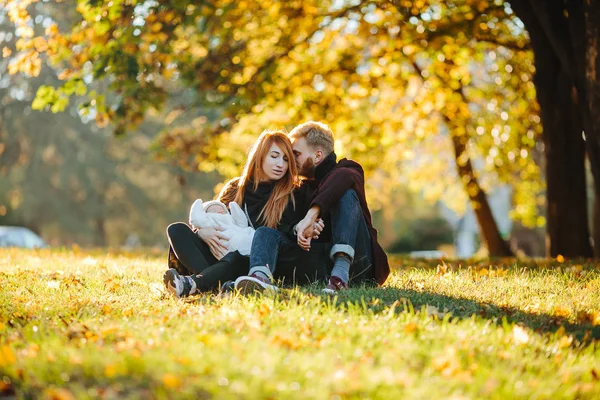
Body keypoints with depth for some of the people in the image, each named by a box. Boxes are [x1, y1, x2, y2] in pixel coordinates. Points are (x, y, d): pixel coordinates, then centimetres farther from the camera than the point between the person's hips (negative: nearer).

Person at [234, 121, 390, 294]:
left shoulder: (346, 169, 5)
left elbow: (345, 176, -23)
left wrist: (312, 214, -38)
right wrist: (299, 226, -14)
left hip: (351, 261, -4)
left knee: (346, 195, -22)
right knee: (266, 232, -11)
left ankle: (341, 274, -44)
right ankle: (261, 276, -48)